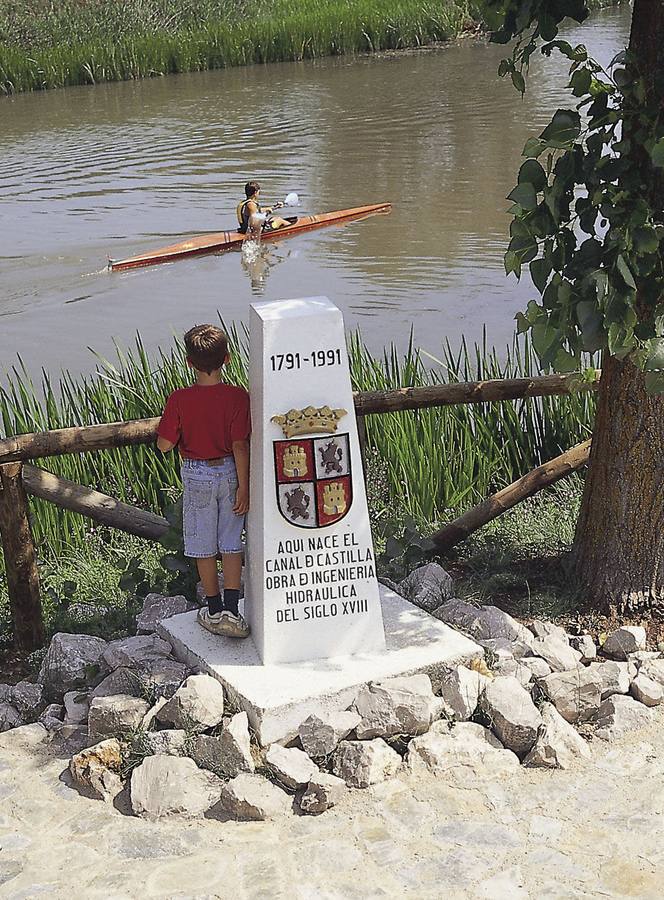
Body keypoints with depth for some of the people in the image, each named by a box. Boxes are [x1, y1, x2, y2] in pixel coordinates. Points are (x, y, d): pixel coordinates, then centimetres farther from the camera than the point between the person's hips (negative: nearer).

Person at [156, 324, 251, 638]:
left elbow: (164, 445, -12)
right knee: (231, 543, 11)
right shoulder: (237, 396, -13)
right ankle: (231, 610, 6)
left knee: (204, 546, 13)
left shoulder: (179, 400, -15)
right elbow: (240, 445, -14)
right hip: (230, 473, 1)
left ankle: (214, 610, 23)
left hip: (196, 476, -1)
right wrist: (243, 486, -8)